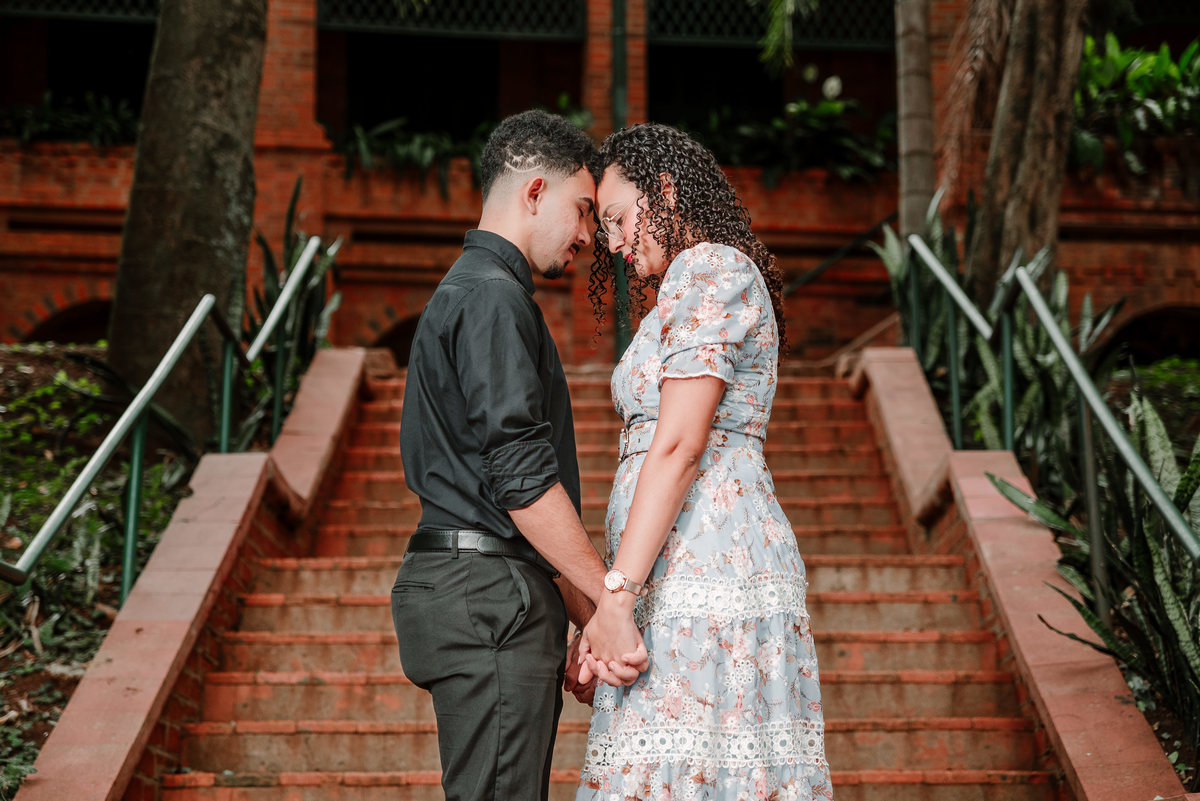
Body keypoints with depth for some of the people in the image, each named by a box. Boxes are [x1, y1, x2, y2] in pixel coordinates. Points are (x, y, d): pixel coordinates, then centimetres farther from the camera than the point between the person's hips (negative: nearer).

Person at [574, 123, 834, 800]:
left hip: (703, 564, -10)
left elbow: (679, 446, -16)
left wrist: (617, 597, -19)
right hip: (696, 567, 10)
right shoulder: (696, 284, 26)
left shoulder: (709, 269, -5)